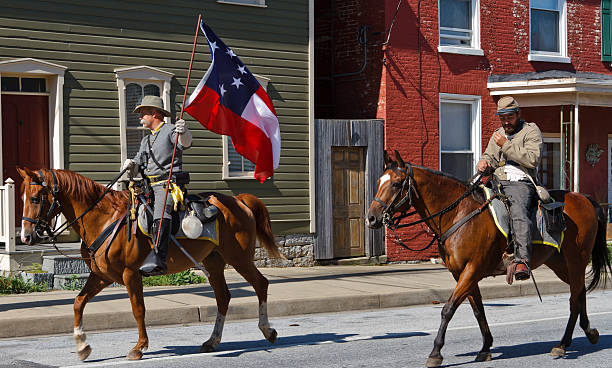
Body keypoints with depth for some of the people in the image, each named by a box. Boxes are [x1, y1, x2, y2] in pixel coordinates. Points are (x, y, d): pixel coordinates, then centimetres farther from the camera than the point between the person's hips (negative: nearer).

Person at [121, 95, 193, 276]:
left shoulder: (171, 130, 2)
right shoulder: (146, 140, 28)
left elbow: (185, 143, -19)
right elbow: (138, 163, 24)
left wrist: (183, 132, -43)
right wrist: (131, 164, 0)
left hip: (167, 184, -9)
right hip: (148, 186, 10)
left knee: (161, 213, -34)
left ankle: (156, 260, -52)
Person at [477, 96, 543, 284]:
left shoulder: (531, 130, 5)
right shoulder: (497, 135, 27)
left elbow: (532, 159, -9)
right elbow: (490, 156, 28)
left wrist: (506, 145, -11)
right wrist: (484, 163, 2)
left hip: (521, 183, -7)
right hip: (497, 183, 7)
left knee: (518, 212, -35)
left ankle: (522, 261, -51)